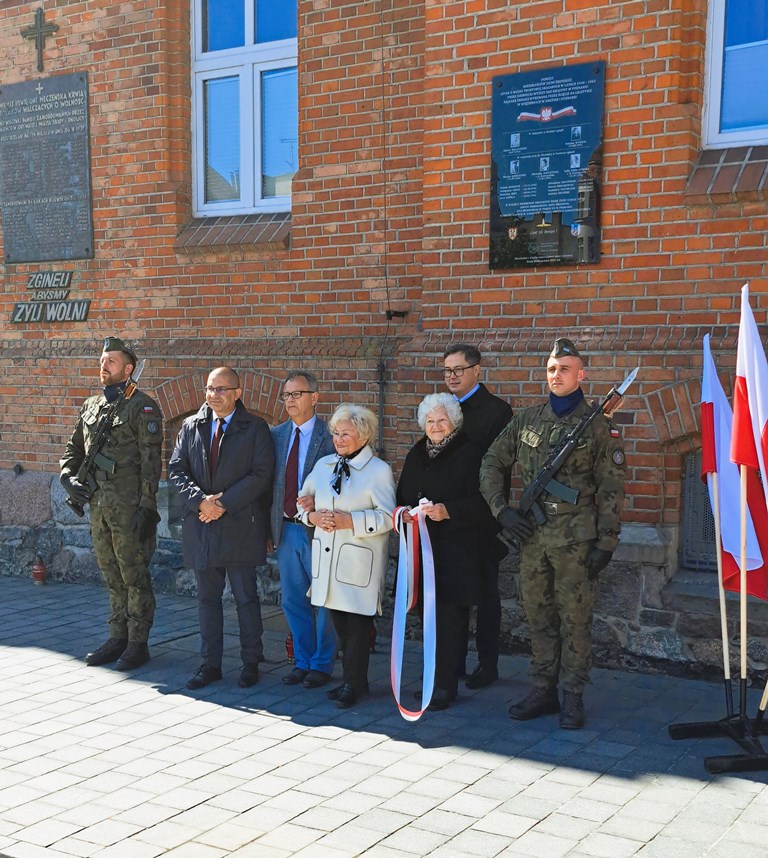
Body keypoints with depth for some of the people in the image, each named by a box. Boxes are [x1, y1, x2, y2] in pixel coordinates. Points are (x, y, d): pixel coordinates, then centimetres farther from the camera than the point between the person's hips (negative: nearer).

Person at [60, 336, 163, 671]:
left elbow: (151, 460, -13)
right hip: (98, 505, 7)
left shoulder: (142, 406, -8)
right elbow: (73, 448, 23)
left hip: (129, 507, -7)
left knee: (134, 576, 0)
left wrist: (147, 506, -18)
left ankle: (138, 644, 9)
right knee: (112, 577, 15)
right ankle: (118, 638, 25)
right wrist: (68, 477, 4)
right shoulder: (91, 405, 14)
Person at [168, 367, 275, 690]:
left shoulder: (255, 429, -2)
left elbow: (261, 475, -9)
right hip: (201, 526, 4)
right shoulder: (191, 426, 10)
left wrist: (223, 503, -15)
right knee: (207, 598, 10)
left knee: (246, 597, 4)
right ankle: (210, 664, 19)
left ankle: (251, 663, 16)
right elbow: (176, 469, 5)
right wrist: (201, 500, -10)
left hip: (240, 526, -4)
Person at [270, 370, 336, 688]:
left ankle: (322, 664, 19)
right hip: (286, 529, 5)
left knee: (323, 601, 5)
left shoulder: (330, 436, -9)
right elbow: (269, 483, 9)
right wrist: (268, 526, 6)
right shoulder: (277, 435, 8)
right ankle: (302, 661, 26)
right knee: (292, 600, 13)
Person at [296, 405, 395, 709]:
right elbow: (304, 501, 18)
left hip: (360, 559, -6)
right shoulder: (323, 465, 11)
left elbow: (387, 516, -11)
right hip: (327, 555, 6)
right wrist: (313, 516, -3)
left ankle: (354, 682, 10)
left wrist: (349, 521, -18)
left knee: (358, 621, -1)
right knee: (339, 621, 11)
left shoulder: (379, 470, -7)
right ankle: (352, 679, 23)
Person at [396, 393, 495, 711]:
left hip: (455, 551, -6)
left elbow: (481, 502, -10)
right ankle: (436, 675, 20)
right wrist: (404, 512, 0)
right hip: (420, 548, 6)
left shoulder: (469, 455, -4)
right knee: (428, 613, 9)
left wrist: (447, 511, -23)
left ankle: (444, 685, -2)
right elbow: (402, 496, 22)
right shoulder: (416, 455, 16)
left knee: (449, 615, -7)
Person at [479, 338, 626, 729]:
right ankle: (543, 691, 22)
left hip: (576, 536, -4)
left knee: (575, 618, 2)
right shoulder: (526, 420, 8)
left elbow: (611, 488, -4)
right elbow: (492, 464, 13)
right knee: (538, 616, 11)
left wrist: (606, 542, -8)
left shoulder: (597, 425, -3)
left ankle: (573, 698, 13)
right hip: (532, 533, 4)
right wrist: (503, 510, 1)